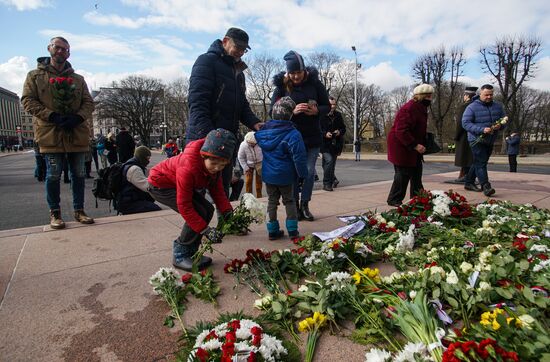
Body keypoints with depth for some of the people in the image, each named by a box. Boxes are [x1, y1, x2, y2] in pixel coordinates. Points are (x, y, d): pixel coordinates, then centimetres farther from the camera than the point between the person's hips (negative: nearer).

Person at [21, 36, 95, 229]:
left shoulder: (78, 79, 14)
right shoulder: (35, 75, 8)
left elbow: (89, 103, 10)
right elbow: (28, 100, 0)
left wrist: (78, 117, -11)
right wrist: (52, 116, -15)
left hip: (77, 132, 3)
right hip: (50, 133, -2)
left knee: (79, 174, 5)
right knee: (53, 175, -1)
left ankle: (79, 211, 16)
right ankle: (55, 213, 12)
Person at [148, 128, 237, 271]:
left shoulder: (215, 163, -16)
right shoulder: (188, 168, -39)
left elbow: (217, 189, -8)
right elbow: (184, 205, -33)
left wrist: (227, 211, -22)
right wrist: (205, 230, -33)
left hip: (179, 183, 8)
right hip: (160, 185, -8)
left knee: (208, 210, -5)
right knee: (200, 212, -22)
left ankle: (190, 252, 8)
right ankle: (180, 255, -5)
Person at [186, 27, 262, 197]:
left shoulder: (237, 70, 21)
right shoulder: (207, 61, -5)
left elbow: (242, 104, 22)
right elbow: (197, 102, -17)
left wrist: (254, 122, 2)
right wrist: (207, 135, -27)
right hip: (204, 138, -8)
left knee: (223, 189, 13)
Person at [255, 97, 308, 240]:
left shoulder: (264, 130, -2)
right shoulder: (293, 134, -19)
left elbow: (256, 139, 20)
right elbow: (299, 157, -19)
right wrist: (302, 174, -9)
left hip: (268, 174, 4)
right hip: (285, 175, -4)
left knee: (272, 201, 14)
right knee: (289, 201, 14)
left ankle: (273, 230, 18)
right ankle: (292, 229, 15)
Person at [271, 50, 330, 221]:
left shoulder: (314, 82, -3)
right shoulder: (281, 86, -5)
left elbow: (327, 106, 3)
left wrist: (317, 111, -19)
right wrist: (293, 111, -23)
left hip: (313, 136, 1)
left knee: (309, 171, 4)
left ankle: (304, 205, 17)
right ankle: (295, 207, 14)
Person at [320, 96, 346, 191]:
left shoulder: (338, 115, 10)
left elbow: (343, 128, 17)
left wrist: (340, 132, -4)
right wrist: (325, 134, -22)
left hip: (335, 144, 5)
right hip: (325, 144, -5)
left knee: (332, 163, 13)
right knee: (329, 160, -20)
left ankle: (329, 182, 32)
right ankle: (327, 183, -8)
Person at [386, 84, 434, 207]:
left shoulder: (420, 108, 12)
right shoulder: (409, 109, -22)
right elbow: (401, 131, -28)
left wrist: (422, 142, 11)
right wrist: (415, 145, -29)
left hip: (412, 146, 10)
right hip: (401, 146, -10)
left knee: (416, 171, 14)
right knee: (403, 173, -5)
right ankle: (394, 200, 7)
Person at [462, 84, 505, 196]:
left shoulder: (498, 106, 8)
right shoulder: (472, 107, -10)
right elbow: (466, 123, -17)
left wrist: (499, 126, -12)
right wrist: (482, 129, -28)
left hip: (490, 141, 7)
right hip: (477, 140, -6)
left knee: (478, 163, 14)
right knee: (481, 163, -13)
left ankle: (468, 182, 26)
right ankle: (486, 186, -16)